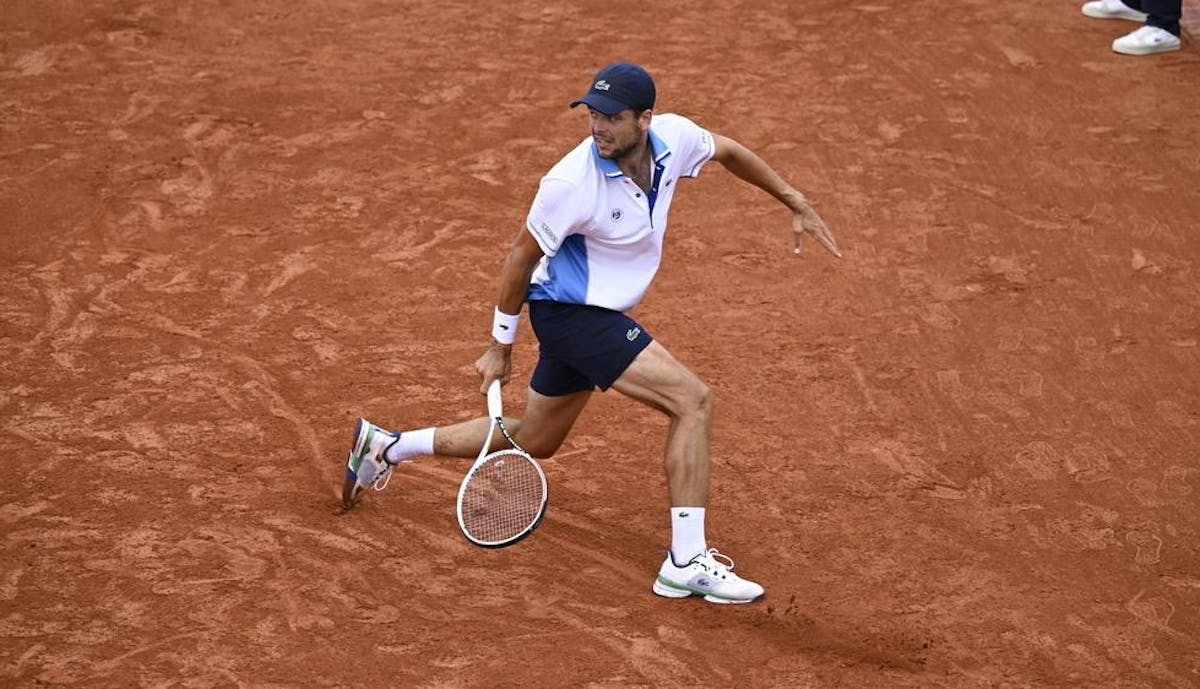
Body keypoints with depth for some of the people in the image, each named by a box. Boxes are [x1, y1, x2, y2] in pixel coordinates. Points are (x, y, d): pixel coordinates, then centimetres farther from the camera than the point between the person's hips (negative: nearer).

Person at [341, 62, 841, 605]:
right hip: (569, 311, -8)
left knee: (533, 441, 24)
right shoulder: (572, 182, -27)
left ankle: (385, 446, 36)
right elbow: (522, 255, -14)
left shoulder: (674, 137, -12)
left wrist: (795, 203, 16)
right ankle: (687, 562, -14)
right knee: (693, 399, -18)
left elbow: (728, 151, 12)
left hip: (599, 314, 8)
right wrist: (500, 347, -6)